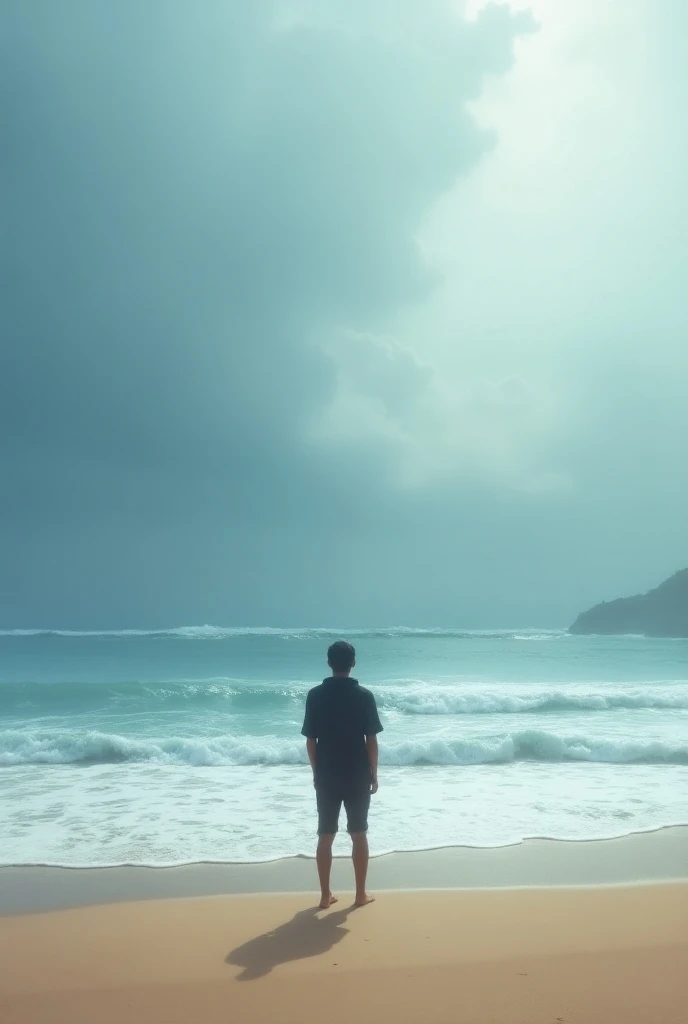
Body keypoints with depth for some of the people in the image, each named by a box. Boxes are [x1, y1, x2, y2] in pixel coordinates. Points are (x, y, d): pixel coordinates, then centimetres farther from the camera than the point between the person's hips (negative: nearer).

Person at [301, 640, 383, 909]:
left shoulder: (315, 695, -4)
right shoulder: (364, 696, -8)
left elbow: (310, 740, -1)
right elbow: (371, 740, -6)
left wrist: (316, 772, 11)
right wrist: (373, 774, 4)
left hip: (326, 775, 1)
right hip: (357, 775, -1)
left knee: (325, 836, 8)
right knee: (359, 834, 9)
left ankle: (326, 895, 13)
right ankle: (361, 894, 15)